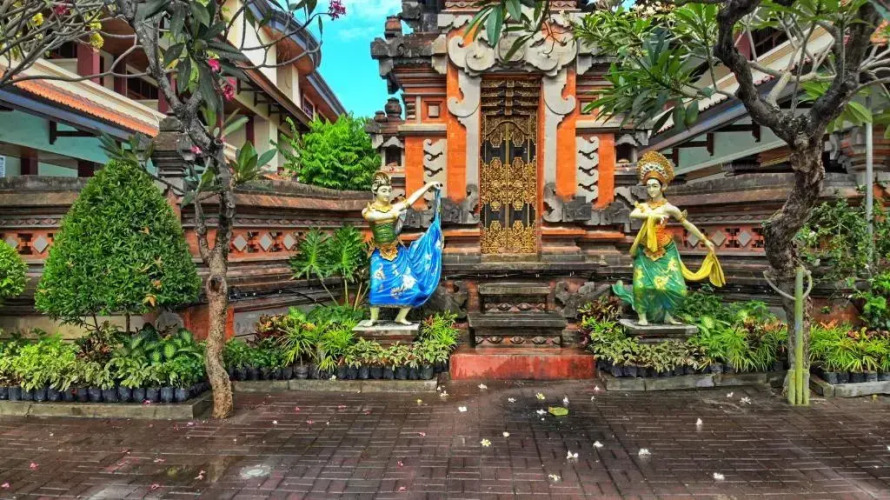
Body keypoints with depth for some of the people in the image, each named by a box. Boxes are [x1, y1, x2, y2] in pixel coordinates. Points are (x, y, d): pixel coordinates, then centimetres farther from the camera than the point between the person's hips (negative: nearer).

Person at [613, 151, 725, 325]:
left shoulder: (669, 208, -3)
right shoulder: (643, 206, 3)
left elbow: (687, 224, 4)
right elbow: (632, 214, -20)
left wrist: (705, 240, 8)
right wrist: (652, 214, -26)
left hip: (665, 251, -1)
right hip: (646, 250, 1)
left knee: (673, 285, -4)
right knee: (642, 284, -8)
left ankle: (666, 314, 15)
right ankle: (642, 316, 3)